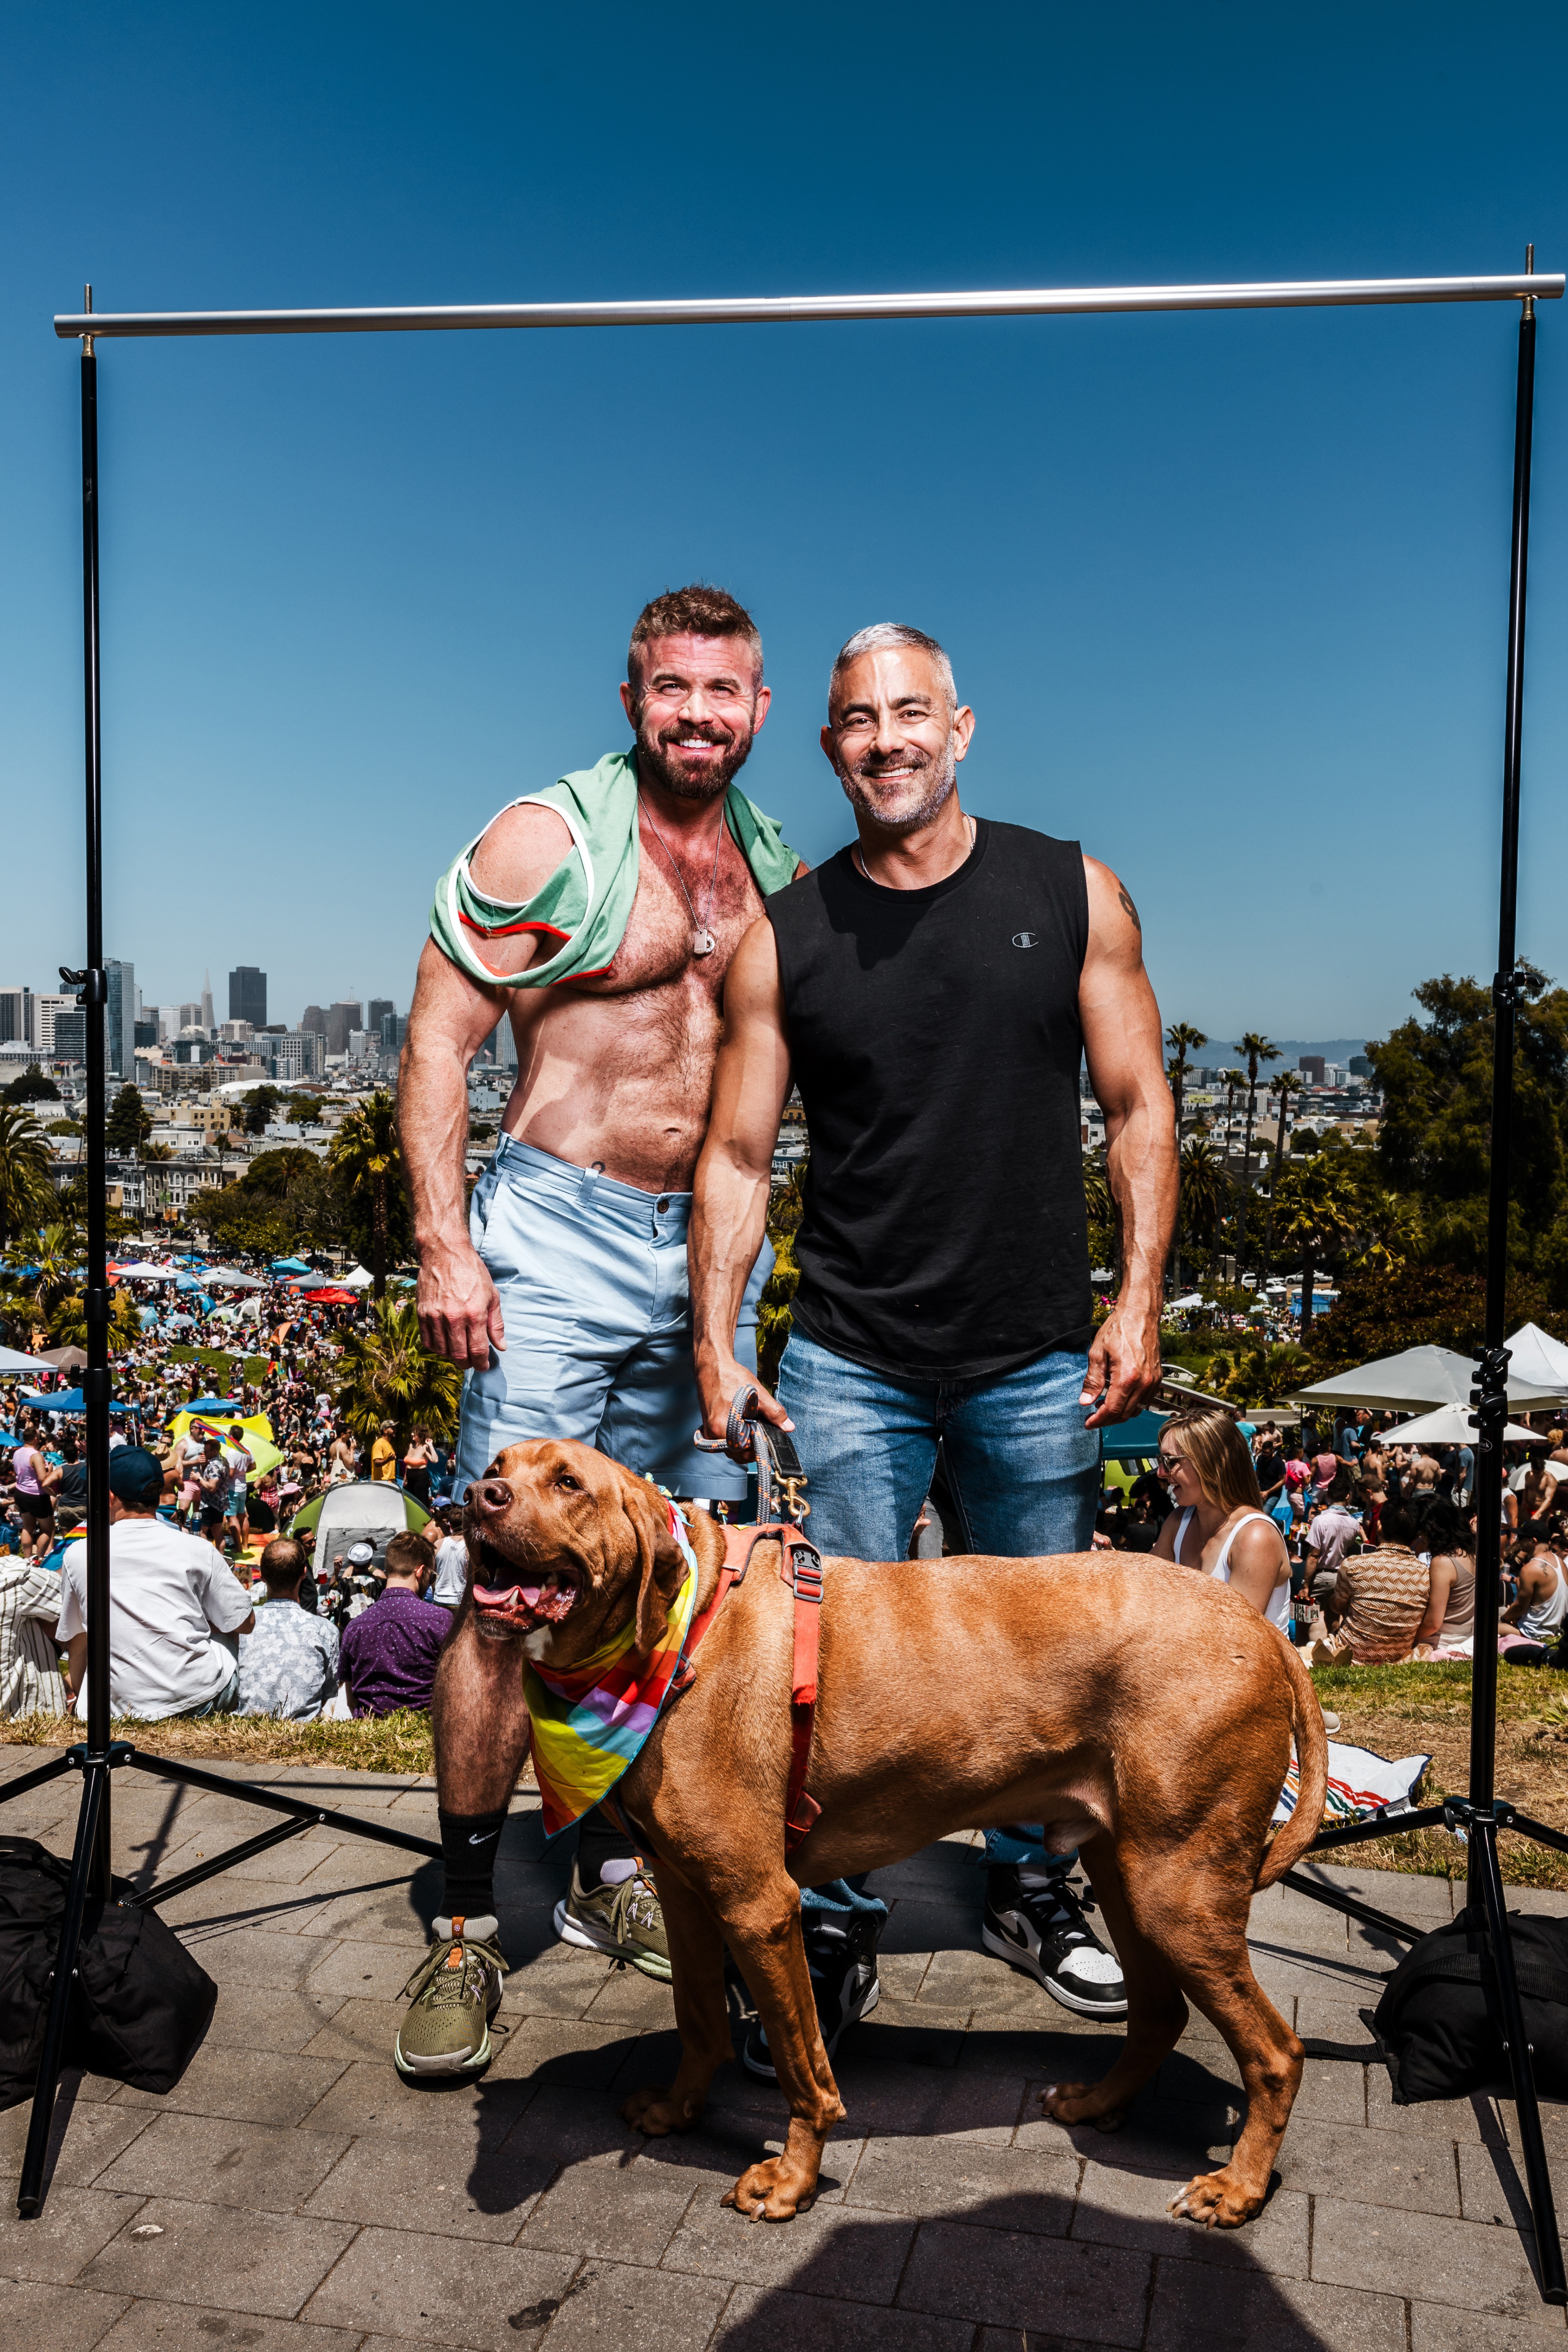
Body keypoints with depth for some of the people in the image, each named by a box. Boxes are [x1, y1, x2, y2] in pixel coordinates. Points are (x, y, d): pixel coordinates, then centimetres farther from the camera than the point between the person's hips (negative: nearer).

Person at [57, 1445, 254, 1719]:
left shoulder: (77, 1555, 0)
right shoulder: (197, 1550, -5)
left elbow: (76, 1641, 11)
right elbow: (246, 1624, 3)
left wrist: (80, 1696, 28)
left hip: (124, 1708, 2)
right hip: (202, 1698, -2)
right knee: (224, 1630, 27)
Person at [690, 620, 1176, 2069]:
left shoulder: (1072, 893, 2)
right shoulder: (785, 939, 1)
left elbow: (1139, 1107, 3)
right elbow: (737, 1154, 2)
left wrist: (1140, 1299, -5)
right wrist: (715, 1341, -5)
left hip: (1039, 1359, 1)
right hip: (851, 1365, 0)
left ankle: (1031, 1891, 36)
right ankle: (837, 1927, 23)